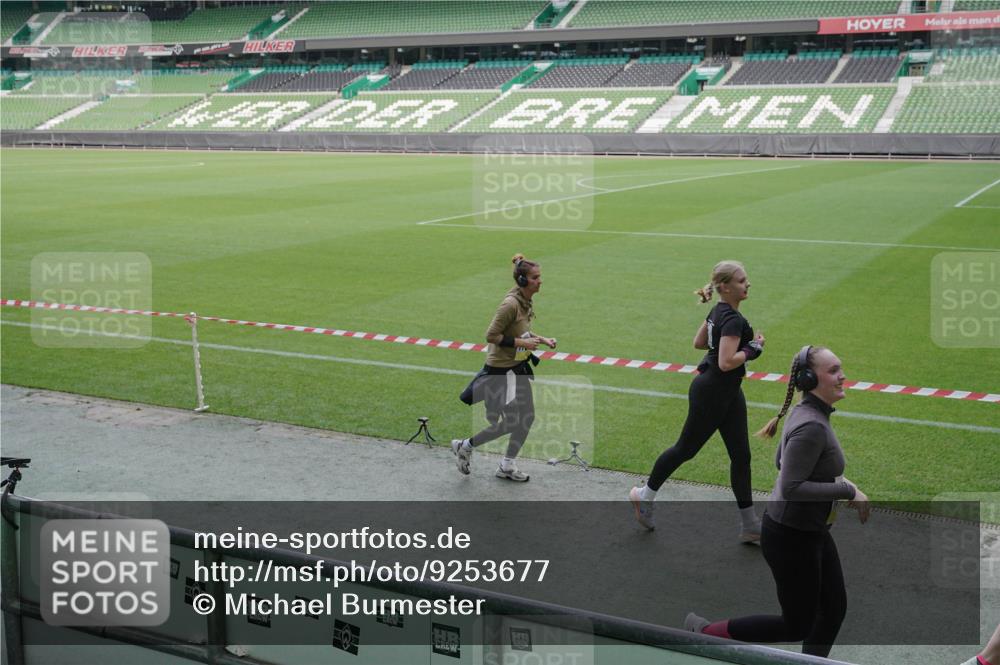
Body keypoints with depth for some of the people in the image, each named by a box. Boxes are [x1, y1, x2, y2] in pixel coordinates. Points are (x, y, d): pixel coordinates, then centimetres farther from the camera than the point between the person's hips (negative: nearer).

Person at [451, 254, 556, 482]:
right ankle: (465, 446, 18)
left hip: (518, 368, 9)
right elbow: (491, 335, -22)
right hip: (501, 370, -9)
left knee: (527, 418, 12)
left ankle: (507, 466, 27)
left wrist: (541, 339, 5)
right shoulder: (511, 304, -23)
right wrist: (521, 342, -22)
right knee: (508, 424, -3)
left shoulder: (525, 301, 5)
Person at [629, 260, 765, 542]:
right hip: (711, 393, -10)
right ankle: (645, 494, 28)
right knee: (686, 448, 7)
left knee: (741, 455, 9)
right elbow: (726, 363, -29)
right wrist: (752, 348, -17)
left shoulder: (719, 311, 6)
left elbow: (699, 342, 16)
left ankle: (749, 524, 15)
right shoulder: (733, 320, -23)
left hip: (728, 393, 10)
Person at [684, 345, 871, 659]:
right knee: (797, 626, 5)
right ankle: (703, 631, 14)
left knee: (834, 608, 16)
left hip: (811, 530, 10)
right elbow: (791, 488, -29)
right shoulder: (812, 426, -26)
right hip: (792, 537, -9)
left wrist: (835, 483, 8)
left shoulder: (805, 412, 3)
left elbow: (783, 462, 15)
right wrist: (847, 490, -23)